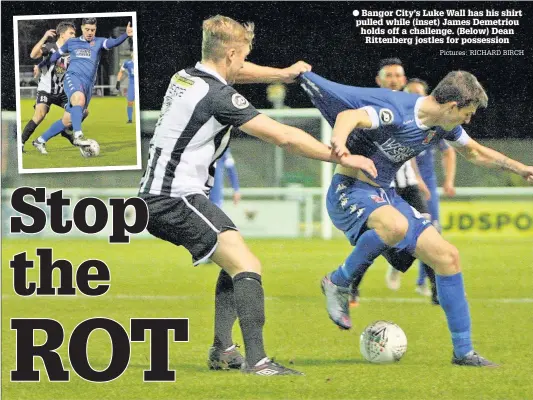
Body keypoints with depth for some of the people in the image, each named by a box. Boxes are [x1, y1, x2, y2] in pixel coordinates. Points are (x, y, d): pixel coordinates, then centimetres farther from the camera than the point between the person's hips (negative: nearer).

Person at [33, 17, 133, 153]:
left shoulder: (99, 42, 11)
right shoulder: (72, 42, 15)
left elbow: (113, 42, -9)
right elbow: (57, 55, 30)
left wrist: (126, 34, -29)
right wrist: (40, 65, 37)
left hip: (88, 85, 2)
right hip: (73, 77, -2)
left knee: (67, 120, 3)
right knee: (79, 98, -37)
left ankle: (40, 141, 19)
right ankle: (78, 136, -47)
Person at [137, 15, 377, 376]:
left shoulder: (185, 77, 10)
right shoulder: (217, 96, -17)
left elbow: (233, 73, 35)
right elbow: (284, 136, -15)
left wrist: (283, 73, 32)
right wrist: (342, 157, -9)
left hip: (157, 199, 10)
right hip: (177, 200, -10)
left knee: (236, 263, 22)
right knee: (247, 267, -18)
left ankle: (222, 351, 19)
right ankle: (256, 360, -28)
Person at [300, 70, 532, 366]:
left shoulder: (443, 127, 4)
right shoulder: (398, 112, -23)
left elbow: (476, 152, 24)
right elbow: (348, 116, -40)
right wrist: (339, 142, -60)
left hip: (385, 196, 8)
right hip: (351, 190, -8)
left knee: (447, 256, -1)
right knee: (396, 226, -41)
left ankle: (463, 352, 8)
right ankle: (339, 283, -16)